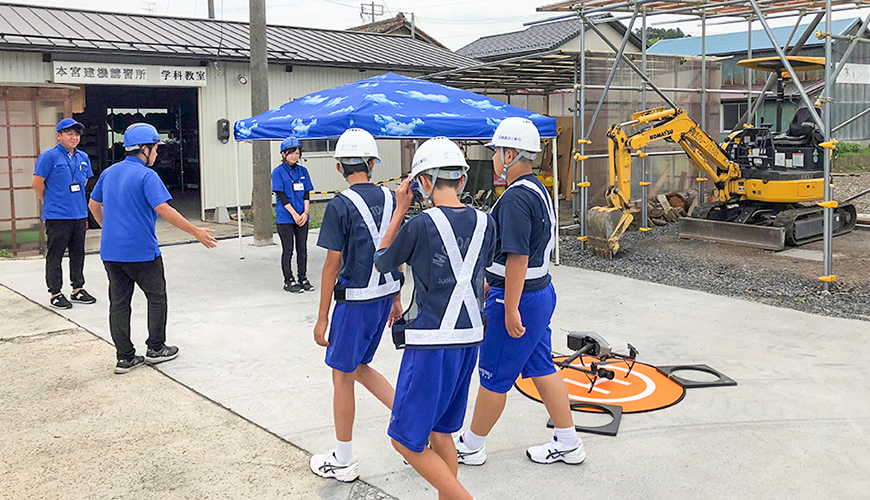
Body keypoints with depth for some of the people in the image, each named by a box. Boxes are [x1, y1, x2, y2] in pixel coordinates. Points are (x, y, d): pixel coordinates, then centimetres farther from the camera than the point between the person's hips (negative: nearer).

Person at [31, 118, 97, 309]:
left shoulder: (83, 157, 11)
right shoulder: (49, 156, -8)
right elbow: (37, 182, -7)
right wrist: (50, 202, 4)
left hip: (79, 215, 6)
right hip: (57, 216, -6)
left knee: (78, 254, 13)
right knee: (55, 256, 1)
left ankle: (78, 289, 24)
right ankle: (55, 293, 10)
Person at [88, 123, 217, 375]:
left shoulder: (109, 172, 11)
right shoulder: (146, 175, -13)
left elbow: (94, 205, 21)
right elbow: (163, 209, -22)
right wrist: (196, 231, -19)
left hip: (111, 251, 6)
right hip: (141, 252, -6)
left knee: (119, 303, 8)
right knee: (156, 298, 12)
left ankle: (125, 357, 11)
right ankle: (156, 349, 17)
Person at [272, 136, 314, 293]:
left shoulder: (303, 171, 10)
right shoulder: (278, 172, -4)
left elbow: (306, 193, 8)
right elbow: (281, 196, -9)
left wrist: (305, 212, -5)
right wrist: (294, 214, -14)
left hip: (302, 217, 4)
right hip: (285, 218, -4)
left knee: (302, 249, 9)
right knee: (288, 250, 2)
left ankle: (302, 278, 19)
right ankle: (288, 281, 10)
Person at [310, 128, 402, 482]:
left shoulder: (341, 205, -14)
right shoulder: (389, 198, 4)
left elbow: (333, 265, -14)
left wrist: (322, 317, -7)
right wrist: (396, 299, 20)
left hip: (356, 300, -7)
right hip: (385, 295, 7)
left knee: (342, 376, 7)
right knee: (358, 367, 22)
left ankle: (343, 461, 18)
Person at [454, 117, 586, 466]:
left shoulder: (516, 198, -21)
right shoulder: (537, 190, 12)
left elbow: (518, 257, -25)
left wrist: (511, 309, -24)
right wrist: (492, 286, 26)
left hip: (519, 298, -10)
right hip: (541, 292, 10)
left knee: (494, 376, 4)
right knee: (541, 368, 17)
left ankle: (471, 447, 21)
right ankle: (568, 444, 26)